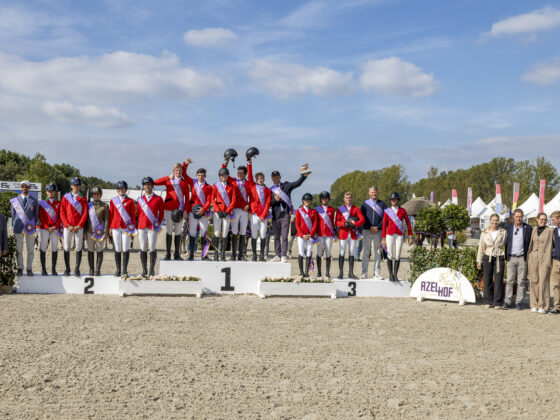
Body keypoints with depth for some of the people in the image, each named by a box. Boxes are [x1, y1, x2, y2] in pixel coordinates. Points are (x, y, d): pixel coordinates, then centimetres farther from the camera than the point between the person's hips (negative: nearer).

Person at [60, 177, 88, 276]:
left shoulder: (83, 198, 7)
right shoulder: (66, 197, 7)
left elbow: (85, 213, 1)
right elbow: (62, 212, 2)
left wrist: (79, 226, -9)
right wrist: (68, 225, -8)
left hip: (79, 227, 0)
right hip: (67, 226, 0)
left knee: (79, 248, -1)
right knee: (66, 248, 1)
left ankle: (77, 269, 6)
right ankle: (67, 269, 10)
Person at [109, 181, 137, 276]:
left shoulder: (130, 201, 4)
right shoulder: (113, 200, 9)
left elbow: (133, 215, 4)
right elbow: (111, 214, 10)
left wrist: (133, 227, -1)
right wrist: (110, 227, 6)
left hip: (126, 227, -2)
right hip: (116, 227, 2)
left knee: (126, 249, -3)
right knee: (117, 249, 4)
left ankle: (125, 270, 3)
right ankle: (118, 270, 9)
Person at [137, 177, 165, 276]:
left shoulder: (158, 199, 2)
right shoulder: (140, 199, 11)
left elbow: (161, 213, 7)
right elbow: (139, 213, 16)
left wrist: (158, 223, -1)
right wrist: (138, 226, 11)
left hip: (153, 227, -3)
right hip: (142, 227, 3)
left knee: (152, 248, -3)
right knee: (143, 248, 4)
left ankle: (152, 270, 5)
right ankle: (144, 270, 11)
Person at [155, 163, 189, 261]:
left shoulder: (185, 182, 8)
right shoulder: (168, 179, 6)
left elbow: (187, 198, 6)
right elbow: (154, 182, -7)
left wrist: (185, 210, -4)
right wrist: (169, 177, -10)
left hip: (180, 209, 1)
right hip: (169, 208, -1)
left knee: (178, 231, 5)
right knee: (169, 231, 0)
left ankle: (177, 254, 11)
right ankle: (168, 254, 5)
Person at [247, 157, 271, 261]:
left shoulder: (267, 190, 8)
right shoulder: (253, 186, 9)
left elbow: (268, 203, 2)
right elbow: (250, 176, -2)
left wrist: (263, 215, -7)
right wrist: (249, 164, -11)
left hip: (263, 215, 1)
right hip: (254, 214, 0)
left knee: (263, 235, 1)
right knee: (254, 235, 0)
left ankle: (262, 255, 8)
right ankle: (254, 255, 5)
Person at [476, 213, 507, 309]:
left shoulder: (503, 232, 5)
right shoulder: (484, 233, 7)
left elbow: (505, 244, 8)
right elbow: (481, 247, 9)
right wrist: (479, 260, 5)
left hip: (499, 258, -1)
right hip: (487, 258, 1)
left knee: (498, 280, -7)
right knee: (487, 280, 2)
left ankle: (498, 303, -2)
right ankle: (488, 301, 11)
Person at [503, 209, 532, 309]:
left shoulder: (528, 228, 3)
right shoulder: (508, 227, 6)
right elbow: (505, 242, 10)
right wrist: (506, 256, 6)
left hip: (522, 258, -1)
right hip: (511, 258, 1)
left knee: (521, 281, 2)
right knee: (509, 281, -1)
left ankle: (519, 302, 8)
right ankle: (508, 301, 3)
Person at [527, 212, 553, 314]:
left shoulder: (550, 230, 1)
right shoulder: (534, 230, 11)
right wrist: (528, 257, 13)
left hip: (545, 259, -3)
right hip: (533, 258, 3)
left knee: (543, 282, -6)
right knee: (534, 281, 3)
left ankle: (543, 306, 0)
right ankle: (534, 305, 10)